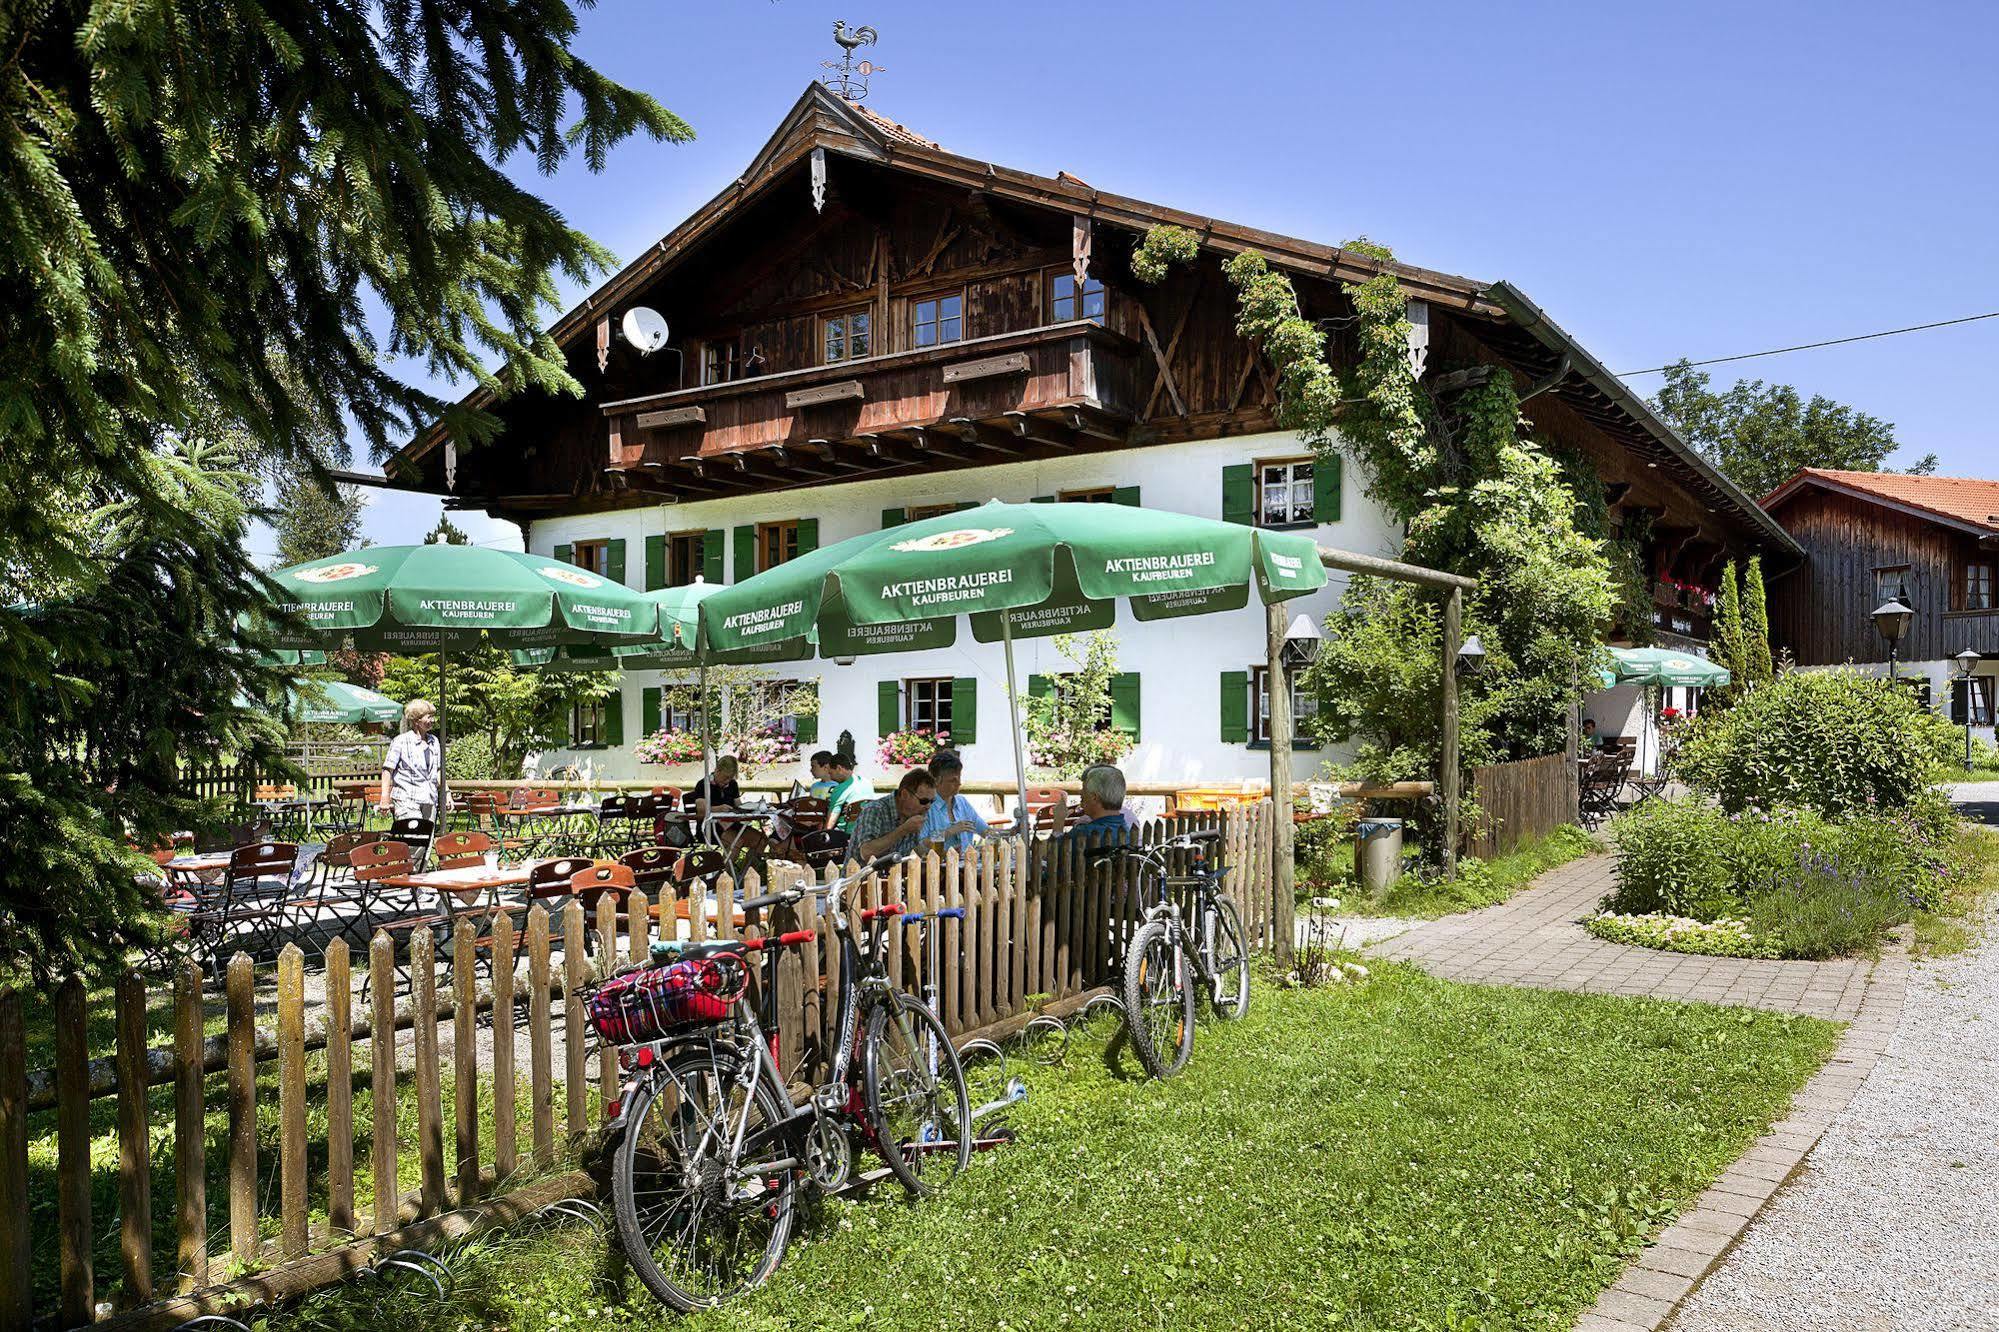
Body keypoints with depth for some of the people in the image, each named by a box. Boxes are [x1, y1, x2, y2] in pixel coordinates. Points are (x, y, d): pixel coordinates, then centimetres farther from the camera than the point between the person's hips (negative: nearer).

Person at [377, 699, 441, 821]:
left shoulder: (434, 742, 14)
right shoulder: (401, 741, -4)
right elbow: (387, 770, -6)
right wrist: (385, 799, -12)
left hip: (429, 801, 6)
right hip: (406, 800, -6)